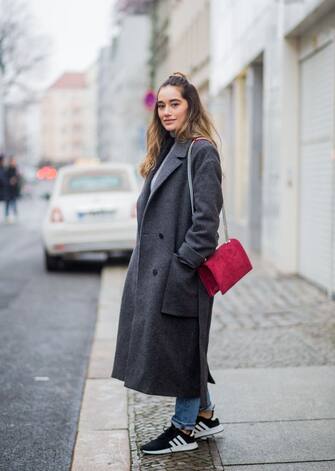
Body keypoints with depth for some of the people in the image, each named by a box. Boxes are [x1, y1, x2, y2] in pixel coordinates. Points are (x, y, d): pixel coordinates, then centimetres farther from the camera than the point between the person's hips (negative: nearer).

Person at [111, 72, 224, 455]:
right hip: (154, 268, 9)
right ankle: (205, 415, 29)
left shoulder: (201, 152, -11)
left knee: (180, 346, 1)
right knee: (164, 345, 15)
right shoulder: (165, 151, 16)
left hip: (180, 270, -9)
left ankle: (185, 429, 15)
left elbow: (206, 218, -17)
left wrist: (182, 265, -19)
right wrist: (142, 262, 14)